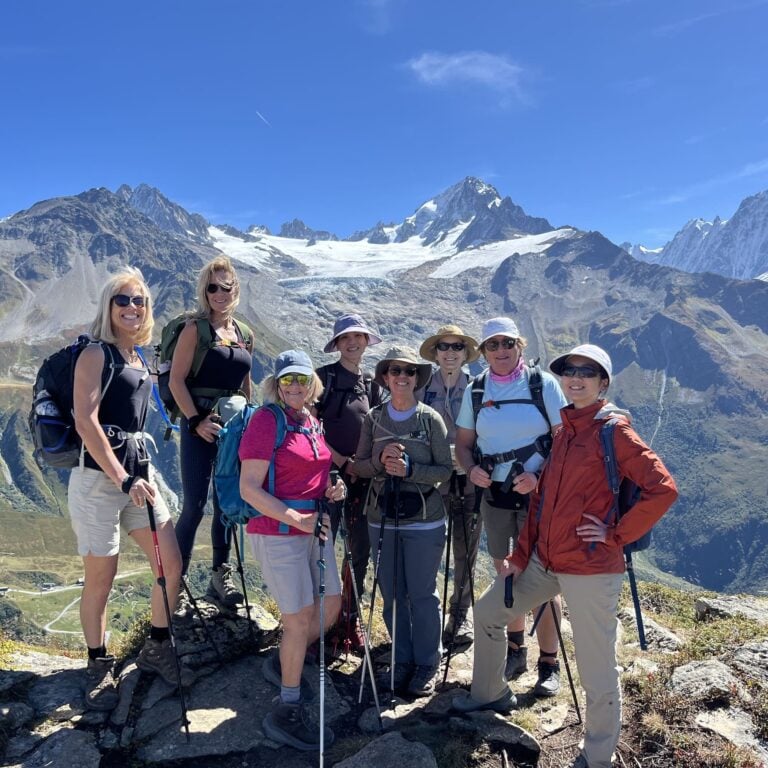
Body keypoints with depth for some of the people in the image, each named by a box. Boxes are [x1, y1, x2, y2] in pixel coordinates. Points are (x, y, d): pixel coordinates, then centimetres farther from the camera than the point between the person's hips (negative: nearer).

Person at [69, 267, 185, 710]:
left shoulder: (138, 358, 14)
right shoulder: (96, 354, -8)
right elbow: (85, 421, -17)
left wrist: (141, 474, 17)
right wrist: (123, 479, -20)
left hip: (138, 472, 7)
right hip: (98, 477, -7)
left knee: (172, 563, 5)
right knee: (101, 579, 3)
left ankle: (157, 649, 24)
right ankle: (99, 667, 23)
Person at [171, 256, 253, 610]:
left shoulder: (243, 333, 12)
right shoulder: (196, 328, -5)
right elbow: (176, 380, -11)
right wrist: (196, 421, -17)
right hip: (200, 425, -6)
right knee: (194, 505, -6)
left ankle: (220, 577, 25)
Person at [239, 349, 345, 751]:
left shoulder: (312, 423, 10)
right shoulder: (266, 420, -13)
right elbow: (249, 488, -17)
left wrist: (331, 491, 1)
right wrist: (296, 519, -25)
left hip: (312, 529, 8)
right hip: (276, 531, -8)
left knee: (331, 605, 13)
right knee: (300, 619, -2)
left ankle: (281, 663, 37)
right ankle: (287, 713, 16)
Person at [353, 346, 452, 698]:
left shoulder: (431, 419, -6)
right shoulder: (373, 418, 2)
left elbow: (445, 469, -6)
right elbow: (360, 466, 3)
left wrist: (409, 469, -20)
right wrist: (381, 461, -17)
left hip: (424, 521, -3)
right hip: (382, 520, 3)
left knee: (422, 595, 4)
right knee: (391, 596, 11)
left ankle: (426, 665, 21)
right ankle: (402, 661, 28)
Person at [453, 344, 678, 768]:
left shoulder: (614, 430, -10)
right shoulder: (562, 431, 12)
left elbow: (663, 489, -17)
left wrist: (616, 535, -16)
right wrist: (520, 557, 9)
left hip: (591, 569, -8)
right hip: (544, 561, 8)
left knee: (596, 669, 2)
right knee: (487, 612, 18)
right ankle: (490, 694, 39)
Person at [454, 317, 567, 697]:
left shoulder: (544, 384, -6)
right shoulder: (475, 391, 4)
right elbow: (463, 442, 9)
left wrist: (539, 475, -20)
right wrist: (471, 469, -11)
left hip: (539, 494, -3)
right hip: (495, 495, 4)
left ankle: (548, 663, 16)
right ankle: (515, 651, 32)